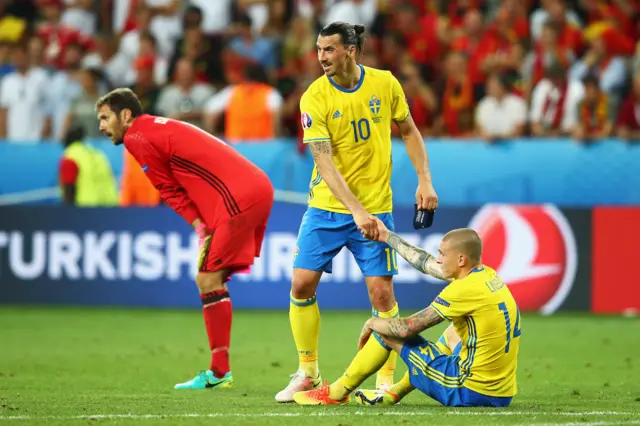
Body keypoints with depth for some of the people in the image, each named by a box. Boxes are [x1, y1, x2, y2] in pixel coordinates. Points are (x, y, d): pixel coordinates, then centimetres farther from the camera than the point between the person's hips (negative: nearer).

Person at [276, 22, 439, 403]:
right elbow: (325, 162, -18)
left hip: (375, 206, 0)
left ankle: (386, 378, 7)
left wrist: (424, 180, 0)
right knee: (302, 284, -4)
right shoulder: (315, 98, -11)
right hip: (326, 207, 0)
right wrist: (356, 211, -27)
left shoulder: (385, 84, -5)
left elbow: (409, 131, 11)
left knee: (382, 293, -6)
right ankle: (308, 373, 11)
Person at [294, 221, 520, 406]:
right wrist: (386, 236, 30)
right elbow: (426, 264, 21)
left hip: (470, 392, -8)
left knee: (390, 332, 5)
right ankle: (394, 392, 34)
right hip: (503, 394, 8)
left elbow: (407, 327, -11)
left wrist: (373, 324, 9)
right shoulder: (488, 275, 7)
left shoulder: (465, 289, -17)